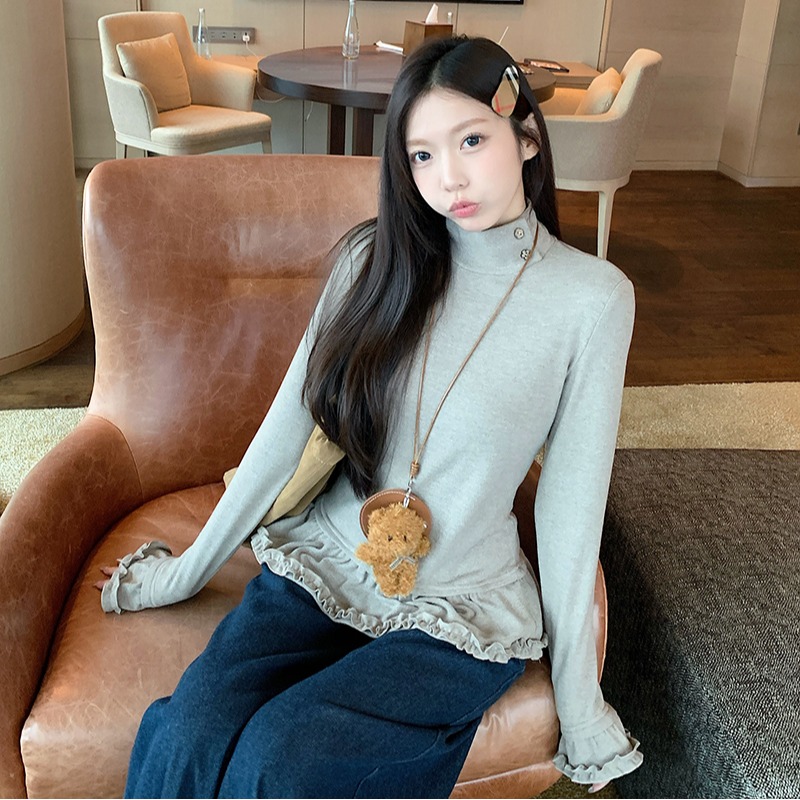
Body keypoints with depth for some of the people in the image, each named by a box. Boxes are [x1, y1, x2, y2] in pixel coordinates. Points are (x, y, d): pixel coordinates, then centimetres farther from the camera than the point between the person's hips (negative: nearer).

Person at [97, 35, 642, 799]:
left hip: (459, 612, -2)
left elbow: (571, 503, -6)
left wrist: (578, 697, 0)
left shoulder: (592, 297, -9)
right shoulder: (375, 259, 0)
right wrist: (188, 569, 8)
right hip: (321, 566, 2)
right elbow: (289, 423, 3)